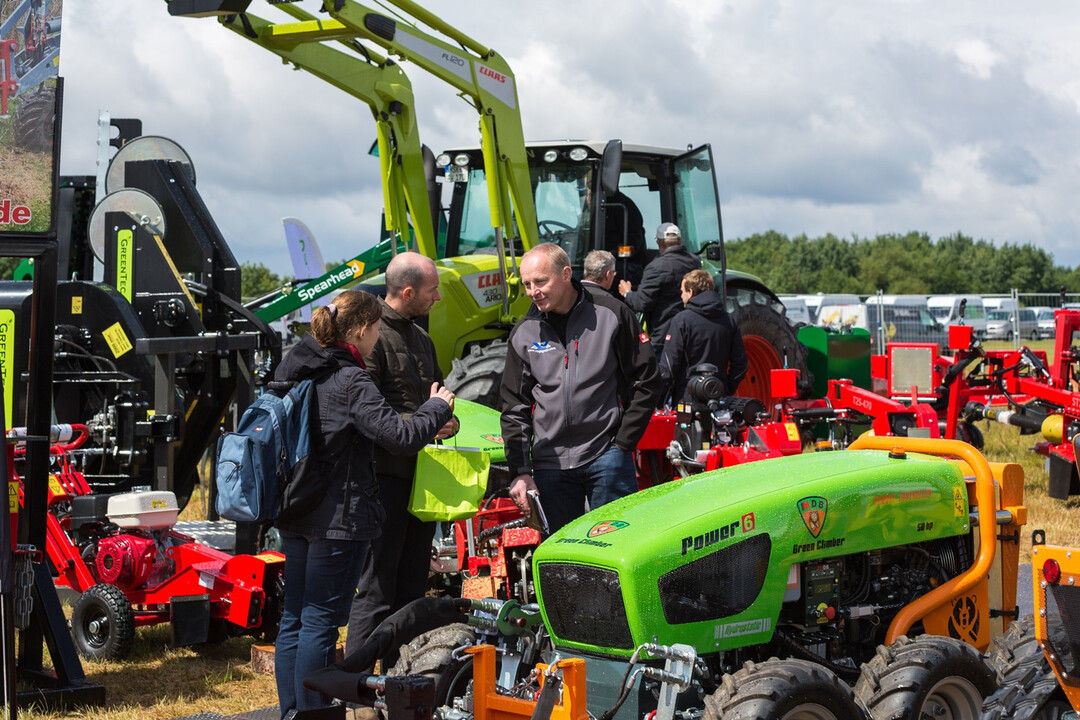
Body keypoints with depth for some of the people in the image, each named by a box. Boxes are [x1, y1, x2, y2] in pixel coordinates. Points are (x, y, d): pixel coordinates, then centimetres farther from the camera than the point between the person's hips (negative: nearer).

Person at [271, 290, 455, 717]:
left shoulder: (291, 369, 8)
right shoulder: (350, 382, -18)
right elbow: (400, 435, -22)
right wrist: (436, 409, -3)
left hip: (294, 515, 8)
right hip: (339, 518, -8)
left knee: (293, 617, 14)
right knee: (320, 621, -2)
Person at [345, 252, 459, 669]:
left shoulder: (421, 339, 20)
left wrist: (447, 420, 5)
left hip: (421, 475, 9)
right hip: (387, 474, -9)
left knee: (411, 586, 14)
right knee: (377, 587, -7)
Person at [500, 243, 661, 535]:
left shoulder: (610, 315, -1)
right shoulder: (524, 334, 7)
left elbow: (647, 382, 2)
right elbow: (514, 408, 11)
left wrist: (622, 443, -4)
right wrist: (520, 471, 2)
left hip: (607, 457, -3)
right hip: (550, 464, 3)